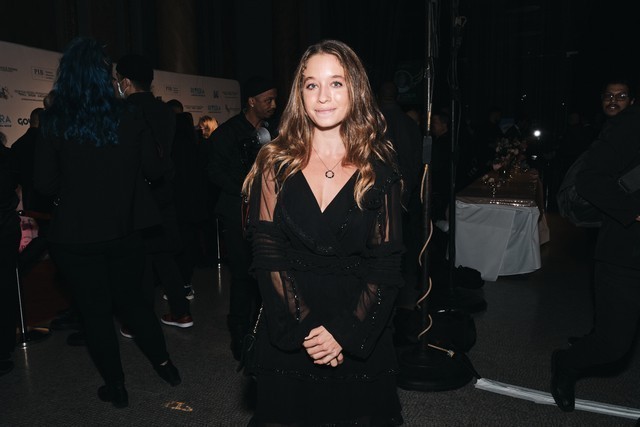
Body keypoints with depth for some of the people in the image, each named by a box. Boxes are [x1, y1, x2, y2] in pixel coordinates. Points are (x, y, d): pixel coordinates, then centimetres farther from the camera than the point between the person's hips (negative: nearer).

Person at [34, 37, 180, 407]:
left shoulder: (54, 122, -10)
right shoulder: (130, 118, -7)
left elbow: (46, 184, -7)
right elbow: (154, 170, -1)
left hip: (76, 235, -2)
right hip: (124, 230, 2)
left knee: (96, 311, 12)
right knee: (133, 300, 21)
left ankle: (116, 386, 24)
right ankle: (164, 364, 29)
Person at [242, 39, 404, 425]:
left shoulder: (379, 170, -3)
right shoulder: (276, 164, -2)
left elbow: (386, 265, -6)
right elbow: (267, 254, -7)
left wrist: (344, 333, -15)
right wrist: (305, 328, -14)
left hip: (361, 342, 0)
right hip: (287, 342, 0)